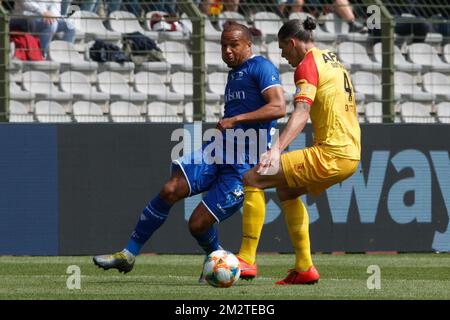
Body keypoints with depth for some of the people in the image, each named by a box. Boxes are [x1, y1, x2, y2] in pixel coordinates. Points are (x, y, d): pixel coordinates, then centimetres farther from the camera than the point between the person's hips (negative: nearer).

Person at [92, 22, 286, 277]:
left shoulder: (261, 67, -7)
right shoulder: (234, 73, 21)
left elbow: (279, 108, -20)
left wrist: (236, 119, -22)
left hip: (244, 166, -8)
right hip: (218, 151, 8)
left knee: (198, 224, -10)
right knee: (170, 190, -14)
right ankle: (128, 255, -7)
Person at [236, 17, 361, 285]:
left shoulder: (307, 65, -8)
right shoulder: (333, 61, 20)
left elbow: (302, 112, -24)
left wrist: (277, 149, -36)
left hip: (330, 156, -10)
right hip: (351, 154, 10)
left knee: (253, 179, -8)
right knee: (286, 191, 28)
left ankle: (247, 259, -11)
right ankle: (304, 268, 22)